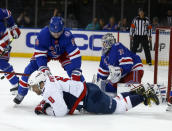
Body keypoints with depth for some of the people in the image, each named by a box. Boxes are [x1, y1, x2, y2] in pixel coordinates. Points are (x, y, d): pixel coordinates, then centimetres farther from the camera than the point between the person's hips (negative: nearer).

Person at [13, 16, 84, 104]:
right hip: (46, 52, 0)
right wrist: (44, 69, -42)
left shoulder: (67, 35, -37)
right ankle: (21, 94, 3)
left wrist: (76, 72, -44)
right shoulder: (43, 34, -35)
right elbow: (39, 54, -29)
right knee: (30, 69, -14)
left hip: (62, 53, 0)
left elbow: (75, 54, -37)